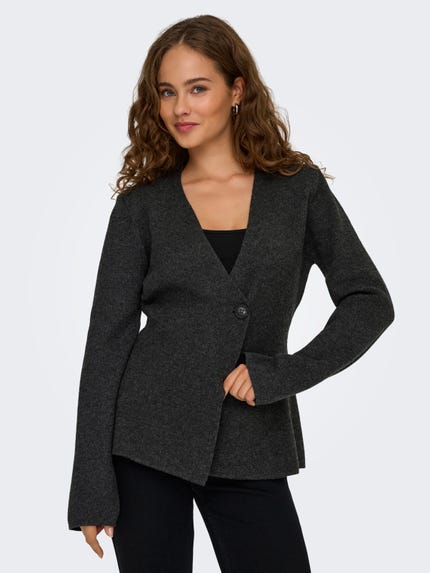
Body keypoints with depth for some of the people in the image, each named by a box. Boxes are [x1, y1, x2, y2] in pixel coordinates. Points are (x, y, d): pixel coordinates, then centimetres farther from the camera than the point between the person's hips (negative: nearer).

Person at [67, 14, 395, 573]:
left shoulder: (300, 189, 3)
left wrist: (287, 372, -14)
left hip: (251, 451, 1)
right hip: (147, 441, 0)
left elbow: (369, 302, 0)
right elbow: (108, 338, -2)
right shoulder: (142, 206, 1)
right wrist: (92, 485, -6)